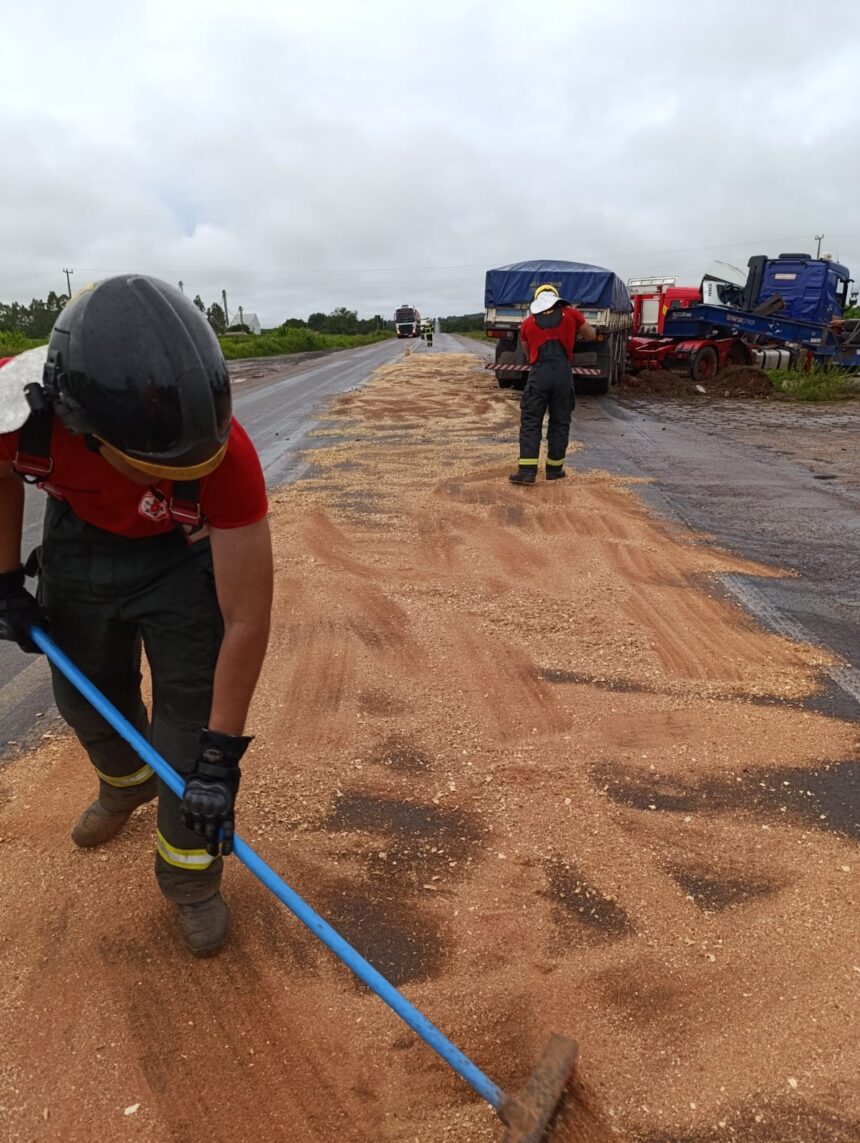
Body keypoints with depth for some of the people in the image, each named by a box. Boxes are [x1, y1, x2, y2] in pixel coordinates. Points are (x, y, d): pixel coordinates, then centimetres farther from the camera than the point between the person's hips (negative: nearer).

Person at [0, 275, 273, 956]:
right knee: (88, 697, 18)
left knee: (192, 717, -5)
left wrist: (220, 757, -27)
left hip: (182, 554, -3)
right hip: (81, 536, 3)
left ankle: (190, 876, 21)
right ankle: (127, 785, 52)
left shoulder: (223, 455, -40)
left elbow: (247, 618, -32)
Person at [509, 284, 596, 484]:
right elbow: (591, 335, 23)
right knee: (560, 422, 11)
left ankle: (527, 471, -7)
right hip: (563, 374, 0)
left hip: (538, 374, 0)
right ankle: (554, 469, 17)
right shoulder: (570, 314, 8)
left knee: (530, 422, 2)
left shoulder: (528, 323, 11)